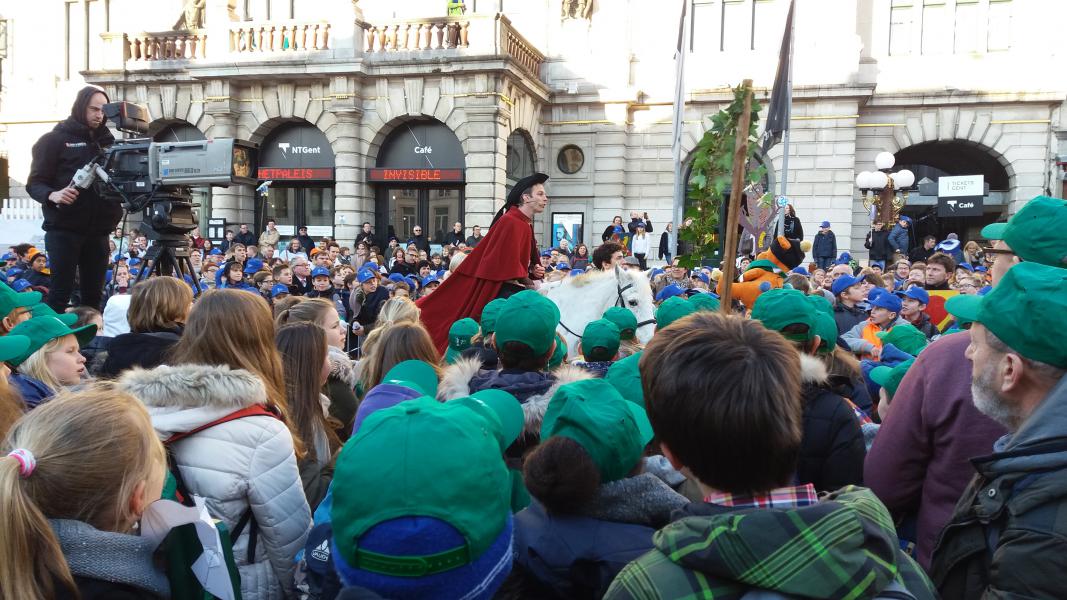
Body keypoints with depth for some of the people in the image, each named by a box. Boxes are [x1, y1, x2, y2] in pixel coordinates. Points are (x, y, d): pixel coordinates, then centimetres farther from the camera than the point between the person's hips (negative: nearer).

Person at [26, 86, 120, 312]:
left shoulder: (107, 141, 14)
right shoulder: (54, 139, 1)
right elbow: (34, 183, -4)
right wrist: (53, 195, -26)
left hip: (98, 230, 4)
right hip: (64, 229, -4)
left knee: (93, 293, 4)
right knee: (60, 292, -5)